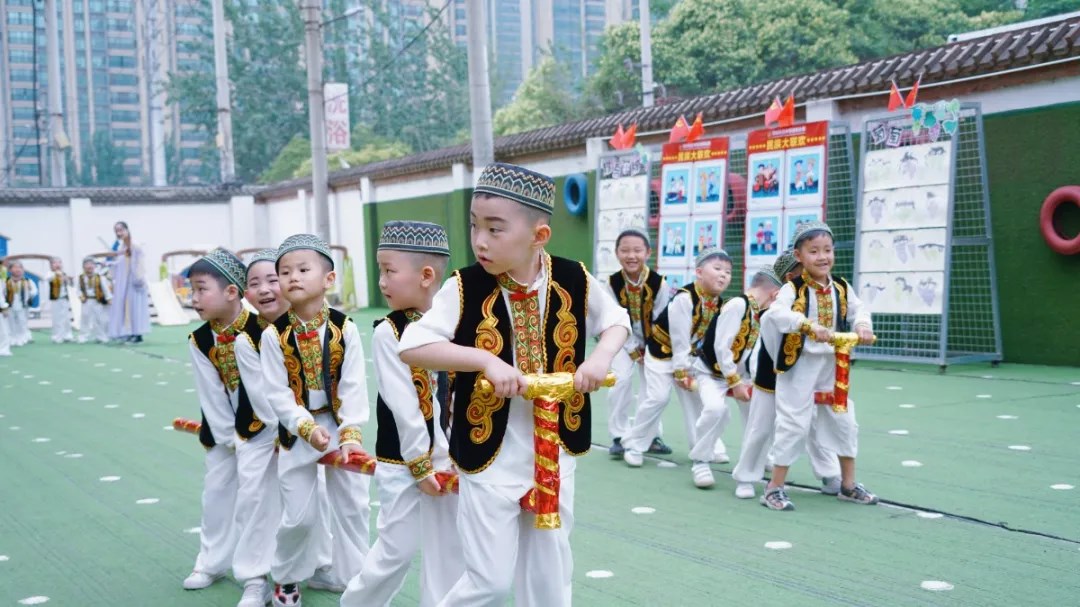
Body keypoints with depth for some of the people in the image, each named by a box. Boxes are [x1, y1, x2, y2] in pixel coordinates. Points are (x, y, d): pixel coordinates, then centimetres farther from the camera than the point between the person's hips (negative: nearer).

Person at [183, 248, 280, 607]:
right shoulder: (199, 341, -7)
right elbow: (211, 395, -3)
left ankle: (255, 577, 6)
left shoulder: (258, 332, -25)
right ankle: (213, 561, 38)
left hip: (259, 423, -6)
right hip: (222, 428, 6)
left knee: (253, 493, -6)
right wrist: (228, 438, -4)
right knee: (216, 489, 18)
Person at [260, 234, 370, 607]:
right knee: (299, 514, 4)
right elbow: (277, 394, -12)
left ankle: (351, 576, 26)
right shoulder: (274, 336, -10)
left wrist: (351, 433, -20)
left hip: (341, 427, 1)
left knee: (354, 505, 7)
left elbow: (354, 387, -11)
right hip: (296, 431, -1)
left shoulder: (344, 329, -10)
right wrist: (308, 428, -22)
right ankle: (285, 575, 30)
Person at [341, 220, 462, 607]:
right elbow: (403, 405, -14)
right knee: (397, 549, 3)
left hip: (446, 457, 4)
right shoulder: (387, 333, -11)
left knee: (448, 546, 10)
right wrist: (419, 464, -14)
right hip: (402, 461, -4)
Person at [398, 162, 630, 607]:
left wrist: (602, 356, -10)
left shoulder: (574, 281, -6)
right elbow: (411, 346, -18)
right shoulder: (465, 289, -13)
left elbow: (616, 319, 11)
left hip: (555, 454, 3)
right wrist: (486, 360, -27)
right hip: (489, 456, -3)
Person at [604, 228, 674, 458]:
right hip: (624, 340, -1)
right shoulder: (612, 283, -23)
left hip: (654, 343, 1)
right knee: (620, 380, -17)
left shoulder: (659, 283, -25)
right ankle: (619, 437, -5)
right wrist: (633, 350, -14)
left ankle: (652, 436, 24)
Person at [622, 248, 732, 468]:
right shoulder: (685, 298, -31)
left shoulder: (719, 303, -8)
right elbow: (679, 339, -26)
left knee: (695, 398, 9)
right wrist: (681, 372, -21)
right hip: (662, 350, -7)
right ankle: (633, 446, 3)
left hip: (687, 354, 7)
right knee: (657, 398, -11)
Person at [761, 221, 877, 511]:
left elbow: (858, 311, 1)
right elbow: (777, 314, -30)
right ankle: (774, 489, 8)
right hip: (799, 366, -6)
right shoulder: (793, 288, -14)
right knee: (793, 426, -4)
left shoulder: (842, 288, 4)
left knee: (844, 423, 13)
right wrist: (809, 325, -43)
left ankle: (848, 485, 30)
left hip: (832, 365, 6)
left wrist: (863, 328, -22)